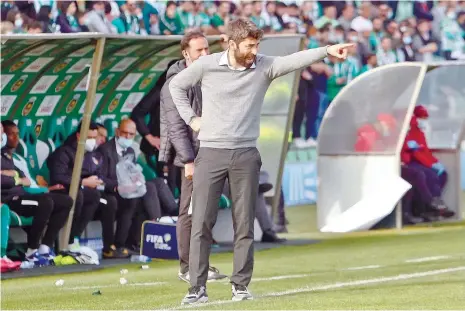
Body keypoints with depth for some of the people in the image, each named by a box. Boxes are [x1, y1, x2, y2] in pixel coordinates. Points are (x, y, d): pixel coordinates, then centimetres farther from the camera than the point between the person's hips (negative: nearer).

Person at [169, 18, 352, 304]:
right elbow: (177, 85, 13)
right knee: (201, 223, -3)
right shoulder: (207, 65, -3)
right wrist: (190, 118, 5)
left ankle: (241, 287, 10)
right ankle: (198, 289, -1)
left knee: (245, 225, 3)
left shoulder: (264, 66, 0)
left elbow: (296, 60, -16)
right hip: (211, 153, -1)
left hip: (246, 155, 1)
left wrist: (326, 51, -31)